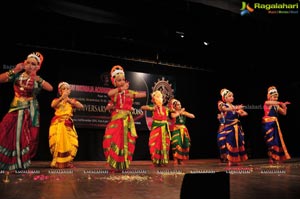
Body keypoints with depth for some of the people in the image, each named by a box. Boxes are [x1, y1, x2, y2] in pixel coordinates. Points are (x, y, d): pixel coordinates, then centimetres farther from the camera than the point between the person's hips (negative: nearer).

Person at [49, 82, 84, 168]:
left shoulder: (72, 100, 10)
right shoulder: (56, 100, 7)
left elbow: (81, 106, -10)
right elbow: (53, 105, -19)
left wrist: (70, 100, -19)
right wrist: (61, 98, -30)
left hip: (68, 125, 2)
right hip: (58, 124, -2)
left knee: (71, 143, -7)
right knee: (58, 142, -12)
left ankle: (67, 161, 10)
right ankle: (57, 162, 4)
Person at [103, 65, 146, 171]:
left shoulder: (129, 92, 11)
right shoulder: (114, 92, 4)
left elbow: (144, 94, 6)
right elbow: (109, 93, -22)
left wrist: (133, 95, -6)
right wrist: (121, 88, -21)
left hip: (127, 120, 2)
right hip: (116, 119, -2)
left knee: (127, 142, 1)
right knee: (114, 141, -10)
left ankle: (124, 165, 15)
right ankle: (115, 165, 6)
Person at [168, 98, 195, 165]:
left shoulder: (184, 112, 12)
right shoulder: (173, 112, 2)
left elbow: (193, 116, 5)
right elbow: (173, 116, -24)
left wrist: (184, 113, -5)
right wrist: (180, 112, -11)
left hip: (183, 130, 4)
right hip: (176, 130, -4)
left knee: (184, 144, 0)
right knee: (176, 144, -15)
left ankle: (181, 160, 12)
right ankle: (175, 160, -9)